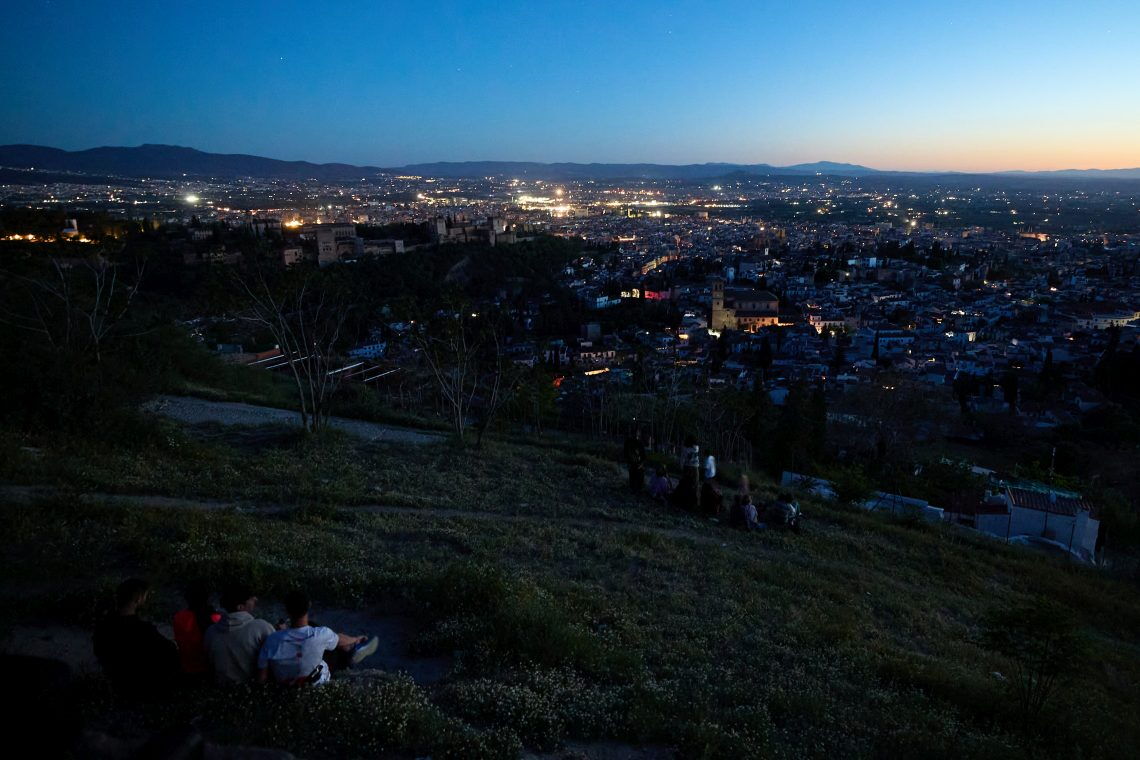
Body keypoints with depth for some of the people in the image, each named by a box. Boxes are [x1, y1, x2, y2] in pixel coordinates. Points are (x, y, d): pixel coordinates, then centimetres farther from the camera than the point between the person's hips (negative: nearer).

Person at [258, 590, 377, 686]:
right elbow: (341, 641, -7)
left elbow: (261, 678, -21)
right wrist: (357, 639, 17)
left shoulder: (273, 640, -31)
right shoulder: (321, 634, -31)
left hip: (283, 685, 2)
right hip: (315, 683, -2)